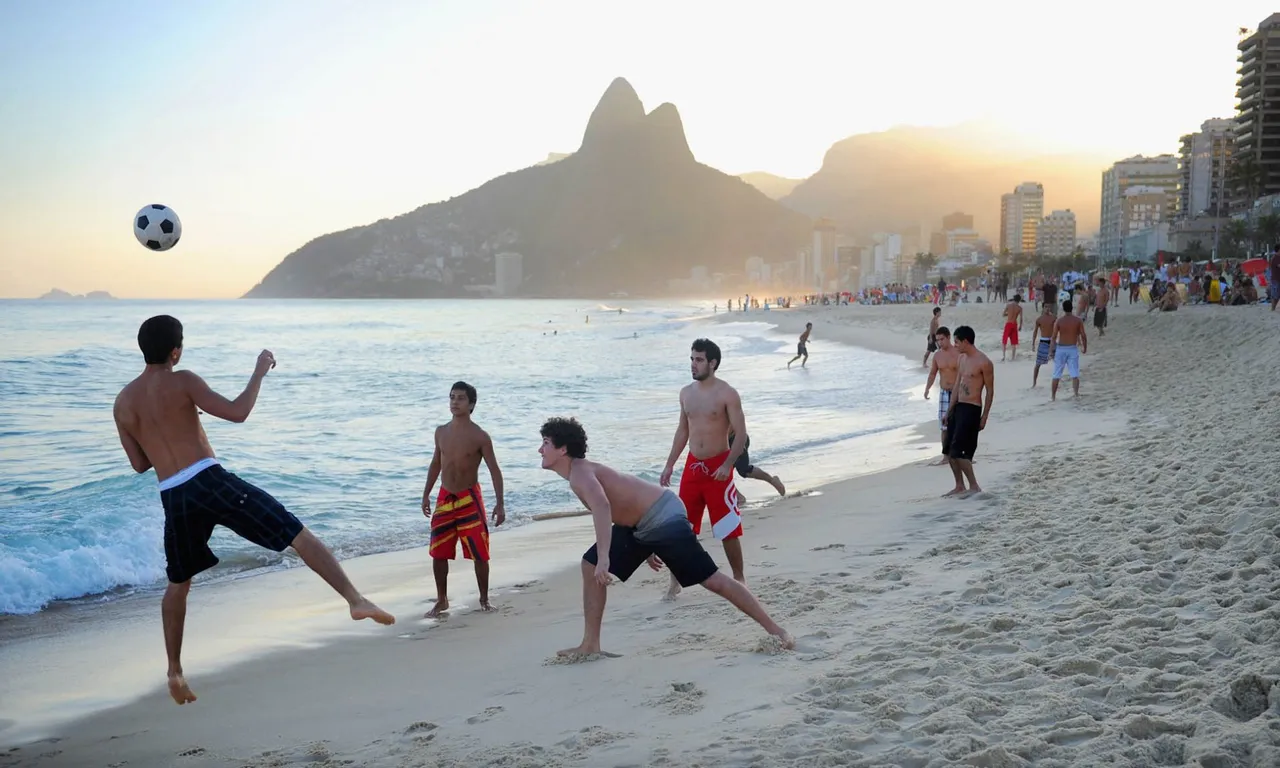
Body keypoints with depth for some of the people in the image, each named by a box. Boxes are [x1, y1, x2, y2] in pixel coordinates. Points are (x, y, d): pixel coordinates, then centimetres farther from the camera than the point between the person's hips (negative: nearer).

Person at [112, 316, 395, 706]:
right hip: (209, 481, -5)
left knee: (178, 583, 25)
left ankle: (175, 672, 27)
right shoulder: (182, 382, -2)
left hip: (174, 498, 5)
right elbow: (237, 412, -12)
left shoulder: (122, 402, 13)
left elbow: (139, 464, 20)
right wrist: (259, 372, 1)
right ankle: (356, 599, -20)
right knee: (298, 534, -5)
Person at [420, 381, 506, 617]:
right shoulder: (441, 432, 4)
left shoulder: (479, 436, -10)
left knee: (479, 553, -1)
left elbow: (494, 470, -9)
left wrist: (500, 504, -16)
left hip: (470, 499, -4)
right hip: (445, 498, 4)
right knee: (438, 553, 4)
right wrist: (426, 494, 17)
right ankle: (441, 600, 19)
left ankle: (484, 598, 16)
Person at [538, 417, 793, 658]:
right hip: (640, 525, 10)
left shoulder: (579, 474, -18)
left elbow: (602, 507, -40)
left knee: (713, 580, -6)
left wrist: (604, 556, -45)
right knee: (590, 567, 7)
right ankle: (590, 645, 13)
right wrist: (645, 549, 28)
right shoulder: (584, 471, 13)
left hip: (664, 518, -10)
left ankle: (775, 630, 4)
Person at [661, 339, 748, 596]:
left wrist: (728, 465, -25)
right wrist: (669, 465, 13)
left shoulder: (727, 394, -10)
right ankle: (676, 579, 17)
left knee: (728, 529, 1)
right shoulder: (686, 393, 7)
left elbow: (741, 435, -12)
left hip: (718, 467, -5)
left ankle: (739, 578, 16)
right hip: (692, 466, 5)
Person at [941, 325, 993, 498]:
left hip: (971, 409, -9)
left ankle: (974, 487, -1)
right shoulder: (962, 358, 11)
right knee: (949, 450, 10)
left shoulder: (983, 362, -14)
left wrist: (984, 417, -9)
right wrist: (949, 410, 15)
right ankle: (959, 486, 20)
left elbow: (990, 391, -10)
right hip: (958, 407, 9)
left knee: (958, 451, -11)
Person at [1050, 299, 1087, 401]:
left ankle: (1053, 396, 13)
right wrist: (1085, 347, 11)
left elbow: (1054, 337, -7)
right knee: (1075, 374, 3)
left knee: (1056, 375, 8)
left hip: (1061, 349, 0)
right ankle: (1076, 393, -10)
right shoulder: (1078, 320, -4)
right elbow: (1083, 335, -3)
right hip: (1073, 349, 0)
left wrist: (1051, 350, 0)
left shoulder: (1059, 321, -6)